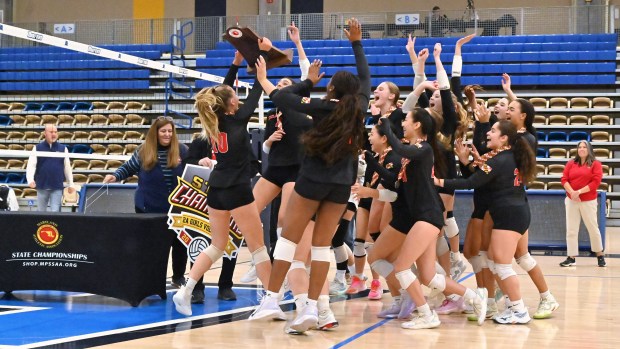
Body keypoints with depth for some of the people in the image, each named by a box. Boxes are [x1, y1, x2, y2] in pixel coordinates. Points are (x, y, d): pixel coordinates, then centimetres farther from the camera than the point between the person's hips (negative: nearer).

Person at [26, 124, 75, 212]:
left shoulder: (63, 148, 5)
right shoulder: (38, 148, 2)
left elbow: (67, 167, 9)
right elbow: (31, 165, -5)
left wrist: (71, 184, 9)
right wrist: (30, 180, -21)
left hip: (57, 188, 0)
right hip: (42, 187, 0)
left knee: (55, 212, -5)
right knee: (41, 212, 10)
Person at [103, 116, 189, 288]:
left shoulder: (181, 150, -5)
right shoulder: (143, 151, -4)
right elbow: (128, 168, 8)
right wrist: (115, 176, -8)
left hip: (176, 207, 1)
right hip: (148, 207, 0)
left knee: (179, 243, 8)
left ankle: (179, 277, 25)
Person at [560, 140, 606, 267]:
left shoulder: (596, 164, -1)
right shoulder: (571, 163, 8)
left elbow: (596, 182, -11)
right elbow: (564, 179, 1)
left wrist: (579, 192, -18)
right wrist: (572, 192, -16)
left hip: (588, 201, -3)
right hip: (571, 201, 3)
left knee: (593, 228, 6)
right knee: (571, 230, 0)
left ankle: (600, 255, 21)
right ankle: (571, 258, 3)